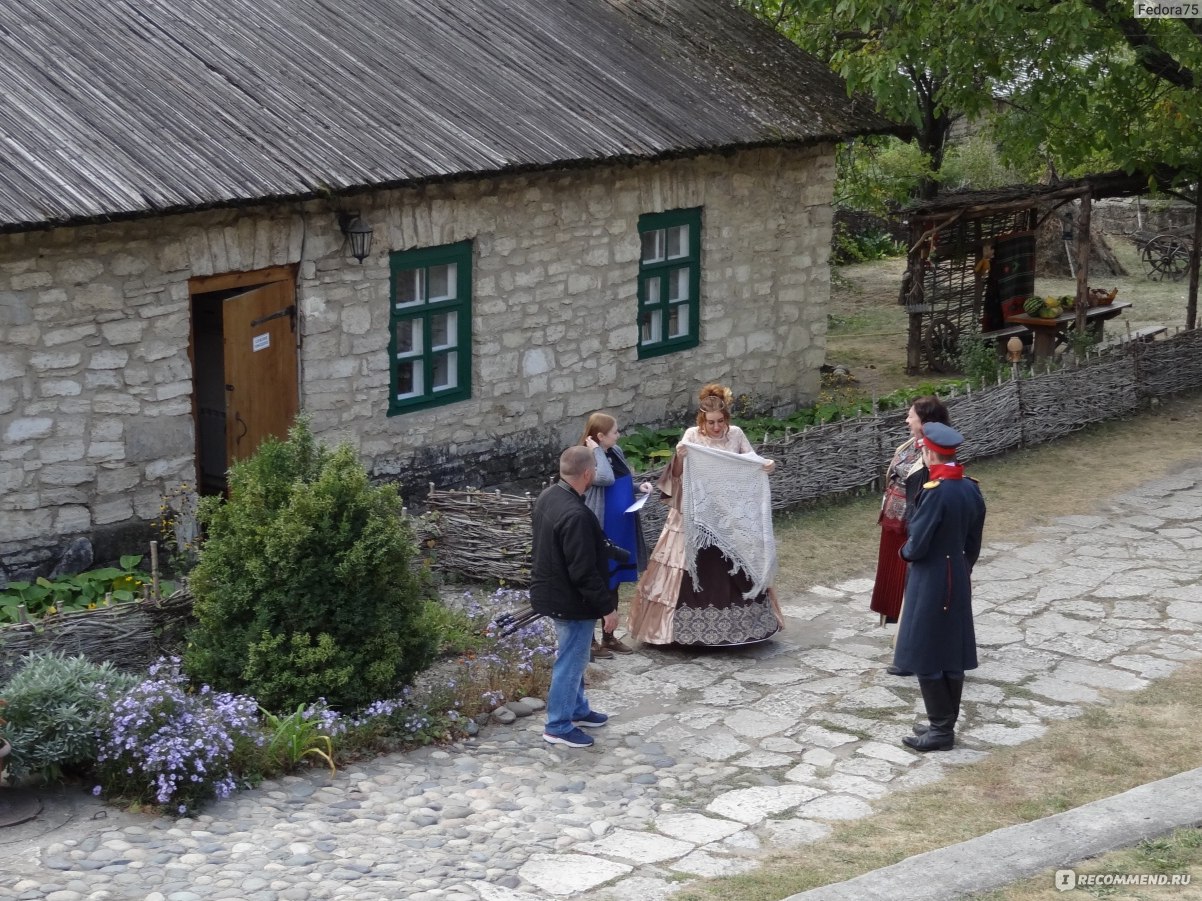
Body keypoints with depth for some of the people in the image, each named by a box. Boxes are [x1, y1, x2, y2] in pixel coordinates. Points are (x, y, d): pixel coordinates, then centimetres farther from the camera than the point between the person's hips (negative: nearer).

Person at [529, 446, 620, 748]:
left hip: (551, 591, 10)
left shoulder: (547, 497, 1)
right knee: (571, 661, 3)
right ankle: (558, 726, 14)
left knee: (573, 656, 24)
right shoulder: (576, 516, -31)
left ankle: (578, 709, 39)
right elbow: (584, 572, -28)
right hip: (571, 600, -10)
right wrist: (607, 607, -19)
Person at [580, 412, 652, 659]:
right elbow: (606, 479, -37)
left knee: (613, 584, 17)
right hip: (599, 534, -8)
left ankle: (609, 636, 29)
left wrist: (639, 487, 2)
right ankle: (589, 640, 15)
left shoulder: (616, 452, 6)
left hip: (621, 532, 8)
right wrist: (597, 451, -26)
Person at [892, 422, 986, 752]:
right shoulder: (971, 489, 2)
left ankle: (940, 731, 7)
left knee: (927, 658, 2)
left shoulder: (936, 492, -24)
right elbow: (973, 545, 10)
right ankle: (945, 724, 24)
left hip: (930, 585, -9)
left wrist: (904, 550, 1)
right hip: (958, 583, 9)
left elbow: (917, 545, -21)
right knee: (953, 656, 14)